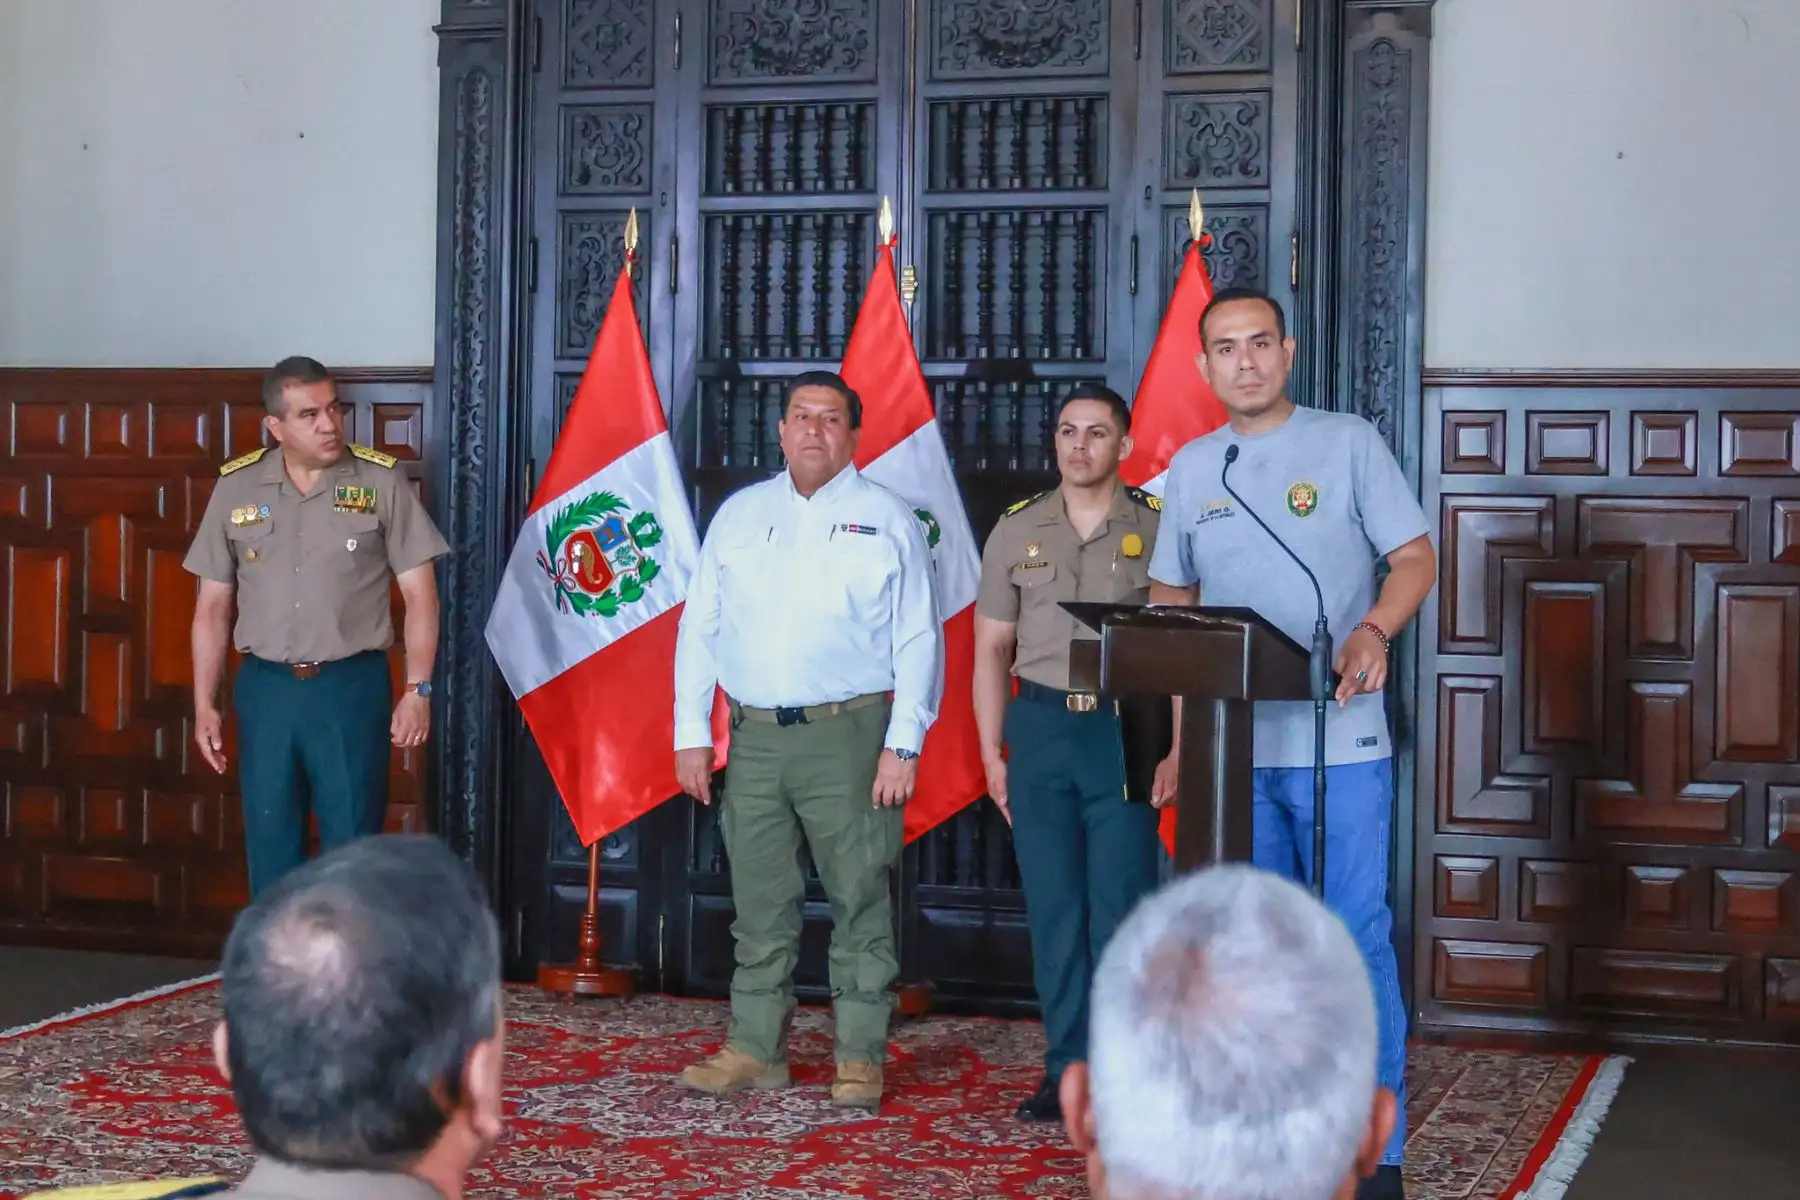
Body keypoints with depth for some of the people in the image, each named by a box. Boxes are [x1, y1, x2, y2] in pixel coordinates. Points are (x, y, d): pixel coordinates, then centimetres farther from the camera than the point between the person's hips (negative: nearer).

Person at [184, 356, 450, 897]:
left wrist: (418, 688, -9)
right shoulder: (236, 487, 4)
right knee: (270, 844, 9)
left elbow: (420, 593, -1)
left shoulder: (381, 482, -3)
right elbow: (213, 606, 8)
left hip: (352, 686, -2)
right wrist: (204, 704, 3)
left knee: (353, 845, 2)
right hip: (265, 688, 2)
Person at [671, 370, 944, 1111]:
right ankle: (755, 1050, 16)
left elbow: (918, 640, 0)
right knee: (760, 903, 8)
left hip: (847, 736, -3)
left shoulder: (887, 520, 4)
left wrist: (903, 745, -8)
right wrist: (692, 733, 5)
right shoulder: (740, 516, 13)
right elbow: (700, 628, 13)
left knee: (859, 901, -1)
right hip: (754, 738, 3)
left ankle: (860, 1057, 6)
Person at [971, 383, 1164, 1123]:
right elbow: (991, 649, 12)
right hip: (1040, 726, 3)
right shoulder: (1017, 530, 9)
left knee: (1121, 908, -3)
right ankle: (1068, 1069, 14)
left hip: (1124, 729, -2)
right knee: (1053, 907, 5)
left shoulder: (1157, 529, 1)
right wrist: (992, 751, 6)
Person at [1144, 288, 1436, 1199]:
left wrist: (1373, 632, -22)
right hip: (1231, 747, 4)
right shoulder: (1191, 467, 12)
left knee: (1355, 942, -3)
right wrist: (1178, 740, 8)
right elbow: (1170, 605, 16)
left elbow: (1414, 557, -1)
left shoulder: (1348, 442, 0)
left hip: (1338, 744, -4)